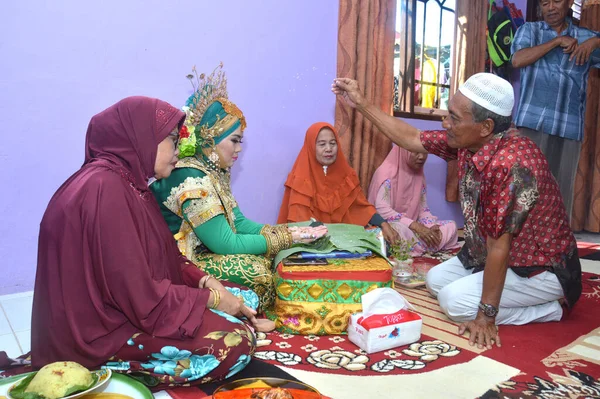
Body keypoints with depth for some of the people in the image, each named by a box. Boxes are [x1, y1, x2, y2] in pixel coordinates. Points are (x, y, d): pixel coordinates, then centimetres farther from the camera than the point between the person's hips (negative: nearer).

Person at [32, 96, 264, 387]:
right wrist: (211, 298, -14)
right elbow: (141, 297, -26)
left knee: (244, 299, 7)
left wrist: (207, 283, -4)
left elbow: (164, 258, 11)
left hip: (122, 307, 10)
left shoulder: (128, 182, 7)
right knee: (236, 342, -19)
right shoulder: (105, 188, -24)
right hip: (100, 331, -10)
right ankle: (119, 369, -4)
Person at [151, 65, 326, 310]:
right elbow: (225, 244, -23)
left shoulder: (215, 171, 4)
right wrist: (285, 240, -16)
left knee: (271, 259, -1)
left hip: (203, 253, 9)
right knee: (258, 270, -18)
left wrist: (287, 232, -7)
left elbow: (238, 222, 5)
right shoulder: (192, 180, -25)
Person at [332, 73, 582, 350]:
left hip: (541, 268, -8)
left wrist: (486, 315, -26)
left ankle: (547, 310, 1)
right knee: (436, 279, 12)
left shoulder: (512, 164, -36)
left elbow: (499, 245, -33)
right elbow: (412, 139, 1)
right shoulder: (469, 142, -11)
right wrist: (361, 103, 1)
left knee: (455, 300, -17)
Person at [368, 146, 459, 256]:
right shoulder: (386, 172, -12)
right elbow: (381, 210, -22)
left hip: (412, 228, 8)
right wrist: (415, 226, -27)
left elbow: (423, 209, 9)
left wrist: (432, 227, -13)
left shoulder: (420, 176, 10)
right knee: (400, 230, -40)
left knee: (451, 226, -7)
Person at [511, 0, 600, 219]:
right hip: (532, 121, -2)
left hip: (569, 125, 2)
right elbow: (517, 60, -6)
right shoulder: (529, 30, 12)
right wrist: (557, 41, -6)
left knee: (562, 186, 3)